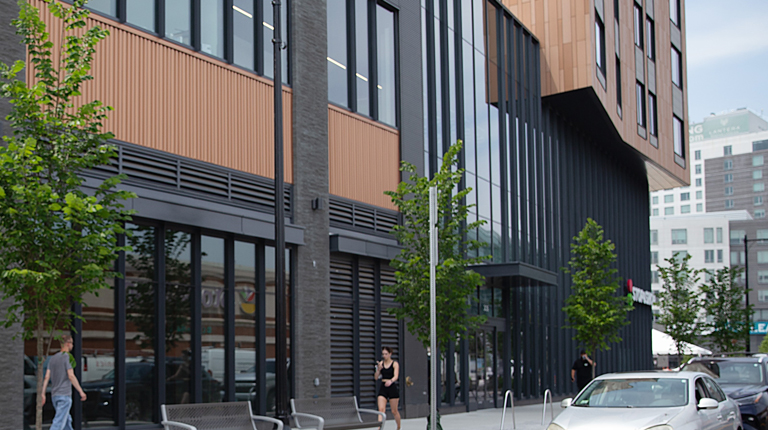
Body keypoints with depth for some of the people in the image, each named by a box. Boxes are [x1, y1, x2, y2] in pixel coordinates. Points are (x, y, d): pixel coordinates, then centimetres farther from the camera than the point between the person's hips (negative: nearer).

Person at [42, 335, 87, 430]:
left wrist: (43, 394, 3)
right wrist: (81, 391, -13)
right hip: (65, 395, -8)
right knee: (59, 422, -11)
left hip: (54, 396, 8)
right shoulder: (67, 357, -9)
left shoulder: (52, 359, 12)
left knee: (67, 420, 16)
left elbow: (46, 377, 5)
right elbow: (71, 376, -17)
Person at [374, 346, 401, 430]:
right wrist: (378, 369, -12)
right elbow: (376, 377, 7)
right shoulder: (381, 363, 7)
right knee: (381, 409, -13)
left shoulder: (395, 364, -4)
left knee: (394, 411, 8)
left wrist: (391, 381, -41)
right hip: (383, 388, 3)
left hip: (392, 388, -3)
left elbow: (396, 376, -19)